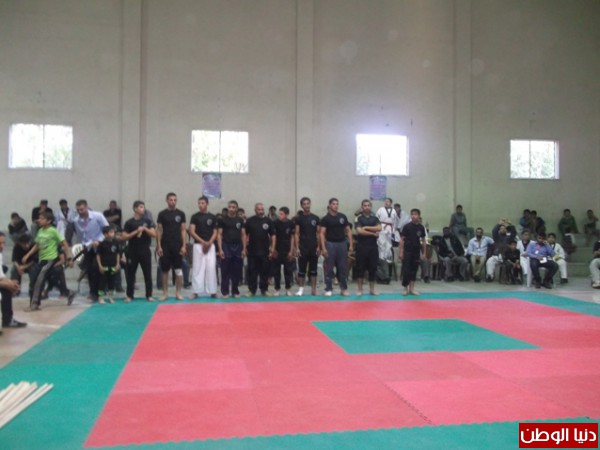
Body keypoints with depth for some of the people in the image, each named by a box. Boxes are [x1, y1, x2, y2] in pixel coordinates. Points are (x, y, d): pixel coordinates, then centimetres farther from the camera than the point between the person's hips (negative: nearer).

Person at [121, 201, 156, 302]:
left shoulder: (148, 221, 4)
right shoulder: (129, 223, 0)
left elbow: (154, 234, -2)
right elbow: (123, 237, -6)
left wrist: (145, 229, -15)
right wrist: (136, 231, -14)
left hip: (145, 250, 1)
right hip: (132, 251, -1)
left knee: (147, 273, 2)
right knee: (130, 273, 5)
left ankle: (149, 295, 9)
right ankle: (129, 295, 14)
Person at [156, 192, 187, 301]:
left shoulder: (181, 214, 4)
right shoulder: (162, 214, 2)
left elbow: (183, 230, 4)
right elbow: (159, 231, 2)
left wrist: (184, 246, -3)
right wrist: (159, 246, -4)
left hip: (177, 246, 0)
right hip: (165, 246, 0)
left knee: (178, 269, 0)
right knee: (165, 270, 5)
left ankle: (178, 293, 9)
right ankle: (165, 293, 15)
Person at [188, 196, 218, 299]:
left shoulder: (212, 217, 7)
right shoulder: (195, 217, 2)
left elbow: (215, 232, 6)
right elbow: (192, 232, -4)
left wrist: (209, 243, -11)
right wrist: (203, 242, -13)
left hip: (210, 246, 1)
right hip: (198, 245, -1)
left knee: (211, 267, -3)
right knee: (197, 268, -1)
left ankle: (212, 291, 3)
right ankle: (196, 291, 3)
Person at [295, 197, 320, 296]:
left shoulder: (315, 218, 6)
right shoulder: (299, 218, 1)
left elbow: (318, 233, 7)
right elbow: (297, 234, -1)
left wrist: (319, 247, -1)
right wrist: (297, 248, -8)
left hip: (314, 247, 2)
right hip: (302, 247, -2)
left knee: (313, 269, 6)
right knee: (302, 269, 2)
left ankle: (313, 289, 11)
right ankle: (301, 288, 9)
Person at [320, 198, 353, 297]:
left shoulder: (343, 217, 6)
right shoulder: (325, 218, -2)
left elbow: (348, 231, 8)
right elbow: (322, 233, -6)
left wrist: (351, 245, 0)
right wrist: (323, 248, -14)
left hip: (342, 244, 3)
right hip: (330, 244, -3)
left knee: (343, 267, 7)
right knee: (329, 268, 2)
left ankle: (344, 288, 15)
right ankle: (329, 289, 9)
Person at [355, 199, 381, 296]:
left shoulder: (375, 218, 10)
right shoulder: (359, 218, 1)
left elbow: (379, 228, -7)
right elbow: (359, 231, -14)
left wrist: (366, 227, -12)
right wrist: (373, 233, -10)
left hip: (373, 246, 3)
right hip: (362, 246, -3)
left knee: (373, 268, 6)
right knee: (360, 268, 0)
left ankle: (372, 289, 16)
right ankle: (360, 289, 9)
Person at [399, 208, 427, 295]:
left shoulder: (421, 227, 3)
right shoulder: (407, 226, -6)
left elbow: (423, 240, 9)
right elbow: (402, 239, -4)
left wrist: (424, 253, 7)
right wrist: (400, 251, -8)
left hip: (416, 251, 3)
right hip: (407, 251, -3)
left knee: (414, 269, 9)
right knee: (406, 270, -5)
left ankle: (412, 288, 19)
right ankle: (406, 288, 8)